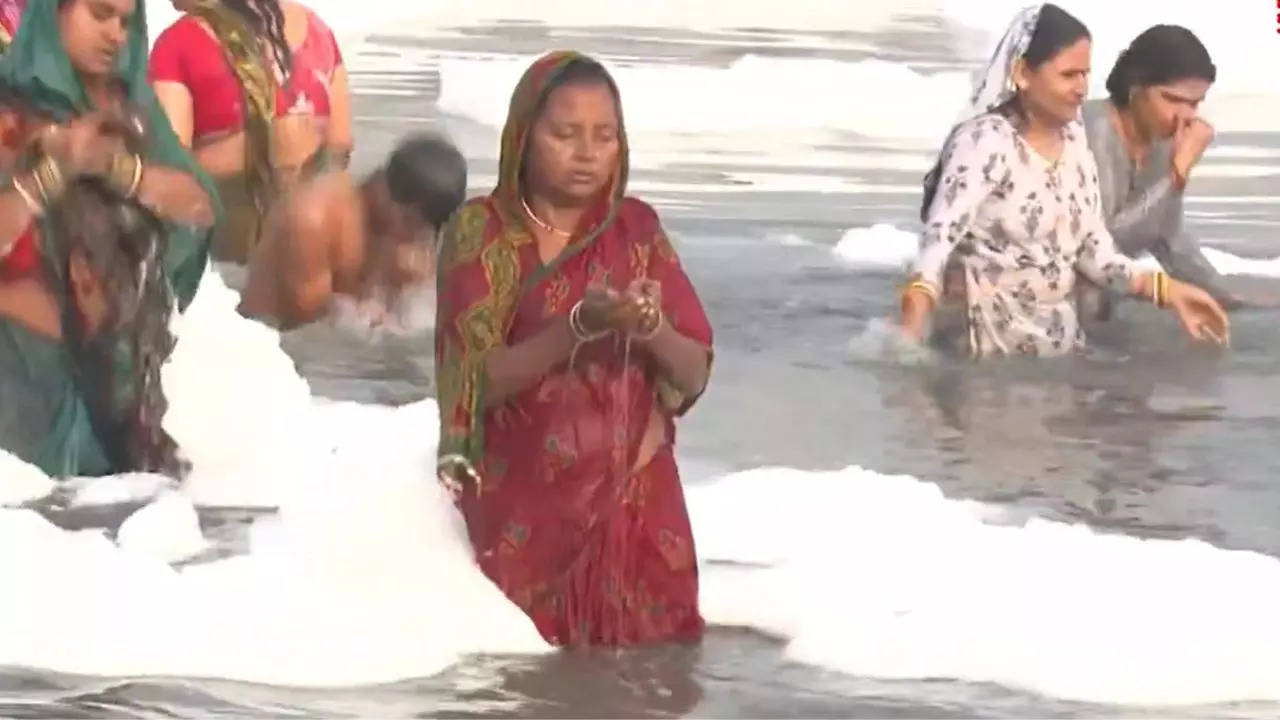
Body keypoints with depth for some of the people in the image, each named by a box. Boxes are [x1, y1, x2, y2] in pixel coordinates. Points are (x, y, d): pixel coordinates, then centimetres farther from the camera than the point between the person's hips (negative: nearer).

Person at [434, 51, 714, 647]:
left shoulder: (637, 230, 5)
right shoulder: (481, 232, -5)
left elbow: (694, 376, 2)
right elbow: (474, 383, -14)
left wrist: (650, 328, -20)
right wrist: (578, 327, -27)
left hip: (638, 512, 3)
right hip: (526, 516, -3)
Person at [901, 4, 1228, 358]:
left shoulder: (1074, 142, 6)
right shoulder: (986, 142, -16)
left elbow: (1094, 249, 11)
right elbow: (941, 236, -28)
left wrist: (1167, 290, -3)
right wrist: (911, 327, -44)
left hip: (1060, 341, 7)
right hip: (992, 348, -7)